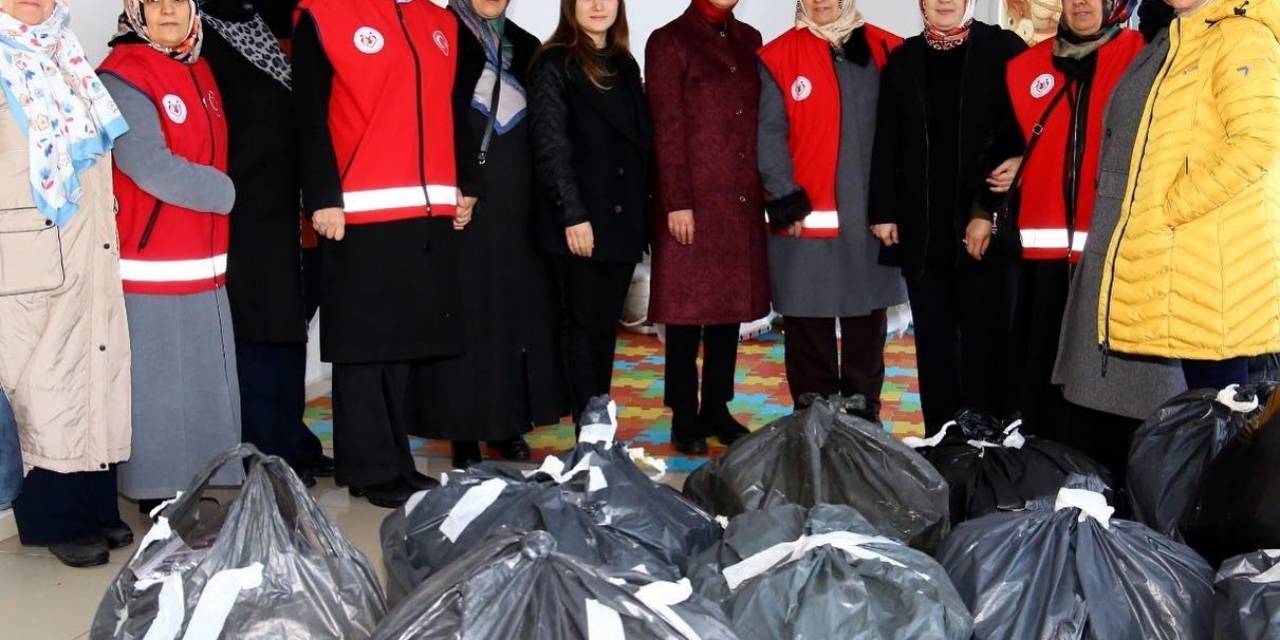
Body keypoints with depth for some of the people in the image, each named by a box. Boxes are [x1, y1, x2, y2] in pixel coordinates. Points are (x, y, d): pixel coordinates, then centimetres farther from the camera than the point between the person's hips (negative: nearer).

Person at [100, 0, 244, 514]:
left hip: (204, 268, 8)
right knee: (156, 391, 0)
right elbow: (151, 167, -17)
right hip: (149, 271, -8)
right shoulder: (123, 75, -10)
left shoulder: (199, 71, 14)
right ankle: (157, 501, 11)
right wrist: (225, 191, -5)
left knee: (205, 390, 12)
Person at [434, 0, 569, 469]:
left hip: (519, 206, 5)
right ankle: (465, 431, 5)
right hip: (462, 203, -4)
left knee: (521, 309, 5)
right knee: (467, 314, -2)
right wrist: (453, 191, -17)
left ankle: (509, 422, 14)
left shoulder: (526, 47, 16)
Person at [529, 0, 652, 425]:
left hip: (623, 219, 6)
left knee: (607, 326, 9)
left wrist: (643, 211, 8)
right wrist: (573, 214, -16)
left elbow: (641, 140, 16)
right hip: (579, 223, -6)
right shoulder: (554, 63, -3)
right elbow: (550, 147, -10)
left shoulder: (625, 64, 16)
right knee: (584, 326, 0)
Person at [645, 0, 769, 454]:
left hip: (742, 201, 5)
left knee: (731, 304, 9)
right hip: (694, 202, -5)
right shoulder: (669, 41, -1)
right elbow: (666, 129, -7)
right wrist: (677, 202, -12)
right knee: (688, 312, 0)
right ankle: (684, 417, 9)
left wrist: (764, 190, 7)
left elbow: (758, 118, 15)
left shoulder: (749, 40, 15)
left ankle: (716, 408, 19)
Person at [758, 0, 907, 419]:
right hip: (805, 220, -2)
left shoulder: (889, 53, 7)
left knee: (868, 323, 11)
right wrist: (788, 203, -11)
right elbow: (769, 137, -4)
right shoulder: (778, 58, 1)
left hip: (873, 218, 3)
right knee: (808, 325, 4)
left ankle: (865, 418, 23)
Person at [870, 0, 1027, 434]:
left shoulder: (1003, 50, 3)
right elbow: (887, 142, 11)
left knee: (987, 340, -3)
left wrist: (991, 210, -13)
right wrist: (884, 212, 3)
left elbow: (1019, 134, -4)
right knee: (934, 343, 6)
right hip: (922, 230, 3)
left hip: (987, 226, -3)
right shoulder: (903, 60, 13)